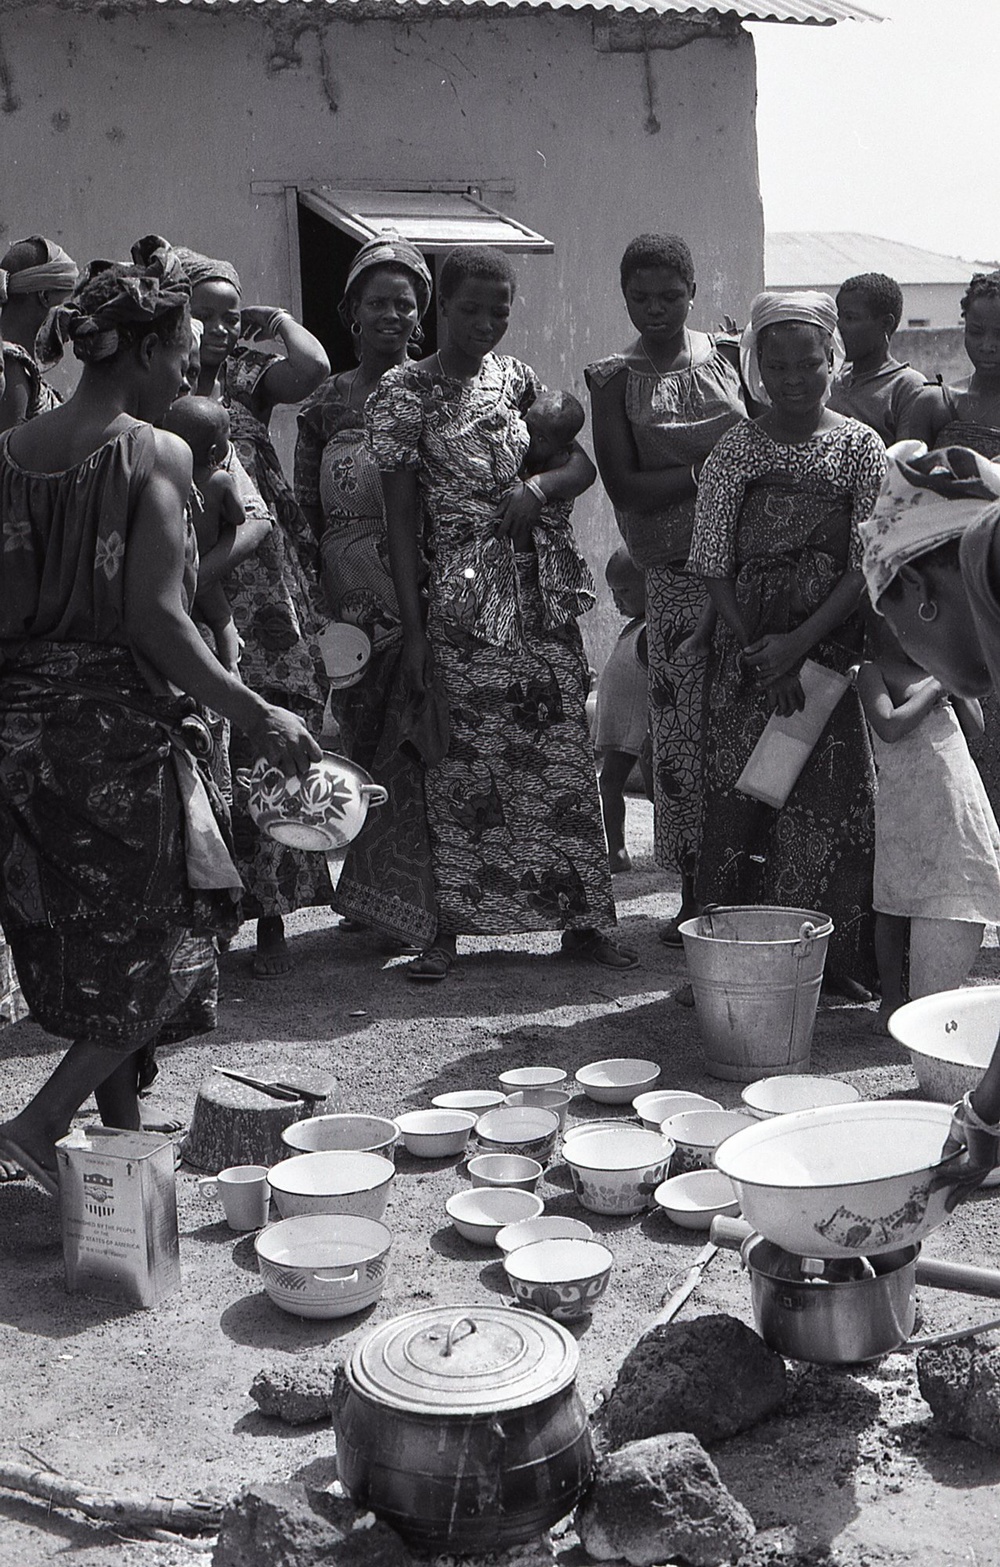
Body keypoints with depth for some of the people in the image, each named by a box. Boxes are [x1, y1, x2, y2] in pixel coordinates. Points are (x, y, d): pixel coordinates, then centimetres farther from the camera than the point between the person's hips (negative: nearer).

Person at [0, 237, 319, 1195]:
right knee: (161, 941, 9)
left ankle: (120, 1136, 31)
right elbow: (156, 619, -18)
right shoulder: (156, 453, -11)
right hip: (122, 723, -7)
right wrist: (256, 717, -13)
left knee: (86, 942, 19)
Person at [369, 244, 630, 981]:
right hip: (462, 594, -4)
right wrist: (414, 627, -10)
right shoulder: (404, 392, -2)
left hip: (543, 585, 4)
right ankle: (451, 925, 9)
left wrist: (539, 486, -10)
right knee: (465, 761, -2)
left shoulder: (516, 376, 12)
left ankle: (581, 919, 12)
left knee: (564, 750, 4)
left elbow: (583, 463, 14)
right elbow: (401, 516, -5)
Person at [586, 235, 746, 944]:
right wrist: (706, 469, -11)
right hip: (677, 573, -1)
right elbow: (623, 487, -3)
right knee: (682, 727, 1)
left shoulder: (728, 356, 9)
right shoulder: (614, 378, 5)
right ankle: (695, 895, 12)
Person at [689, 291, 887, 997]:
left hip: (832, 649, 0)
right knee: (742, 799, -1)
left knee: (836, 801, -2)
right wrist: (759, 649, -9)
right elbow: (714, 564, 1)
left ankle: (836, 959, 9)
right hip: (748, 652, 1)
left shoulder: (860, 447, 2)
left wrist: (799, 644, -13)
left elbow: (867, 566, -4)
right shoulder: (737, 449, 4)